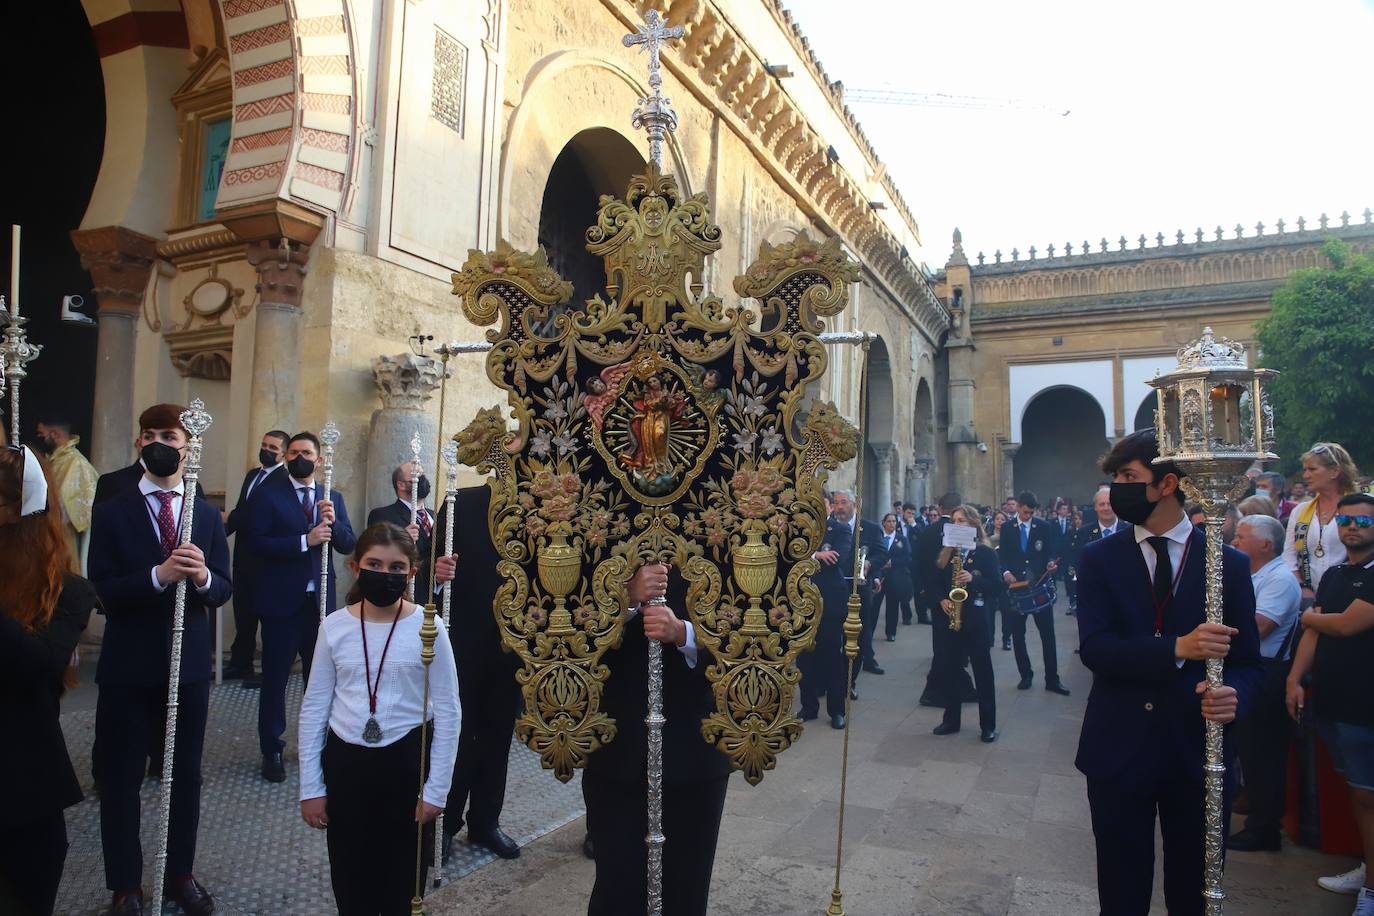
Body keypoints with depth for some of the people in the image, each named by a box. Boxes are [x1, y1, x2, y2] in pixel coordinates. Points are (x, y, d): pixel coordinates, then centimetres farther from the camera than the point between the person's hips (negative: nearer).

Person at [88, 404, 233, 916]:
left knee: (186, 776, 14)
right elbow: (103, 590, -13)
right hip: (128, 667, -2)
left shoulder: (208, 515, 3)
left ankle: (181, 874, 32)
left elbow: (224, 589, -1)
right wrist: (159, 575, -29)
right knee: (120, 781, 10)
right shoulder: (112, 513, -4)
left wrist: (203, 577, -24)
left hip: (190, 665, 2)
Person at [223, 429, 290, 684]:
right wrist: (223, 529, -2)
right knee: (243, 610, 16)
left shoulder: (283, 481, -15)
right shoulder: (252, 474, 13)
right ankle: (240, 664, 29)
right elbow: (240, 511, 13)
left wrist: (231, 517, -13)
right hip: (244, 553, 8)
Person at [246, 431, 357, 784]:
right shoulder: (268, 496, -2)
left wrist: (333, 522, -17)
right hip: (281, 601, -3)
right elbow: (257, 542, -14)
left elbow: (349, 545, 2)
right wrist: (305, 541, -24)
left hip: (320, 601, 3)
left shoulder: (333, 498, 9)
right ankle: (272, 751, 20)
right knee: (275, 679, 7)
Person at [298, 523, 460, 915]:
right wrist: (311, 786, 2)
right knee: (349, 881, 14)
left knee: (403, 882, 11)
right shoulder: (334, 626, -4)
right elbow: (314, 708, 3)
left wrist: (436, 789, -7)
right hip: (345, 760, 2)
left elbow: (448, 712, -6)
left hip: (407, 760, -2)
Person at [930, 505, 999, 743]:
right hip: (949, 618, 4)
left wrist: (973, 579, -22)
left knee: (983, 672, 3)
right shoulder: (946, 552, 9)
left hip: (975, 619, -4)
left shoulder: (985, 553, -3)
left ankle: (988, 725, 13)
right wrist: (942, 599, -7)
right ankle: (951, 720, 20)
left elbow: (997, 585, -8)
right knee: (947, 670, 7)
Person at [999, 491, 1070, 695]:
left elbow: (1050, 553, 5)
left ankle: (1052, 679, 8)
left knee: (1048, 633, 0)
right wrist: (1006, 572, -16)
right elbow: (1002, 556, 2)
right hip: (1016, 586, 1)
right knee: (1018, 634, 7)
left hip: (1040, 586, -1)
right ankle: (1025, 675, 20)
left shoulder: (1044, 526, 3)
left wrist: (1050, 563, -17)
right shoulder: (1007, 528, 4)